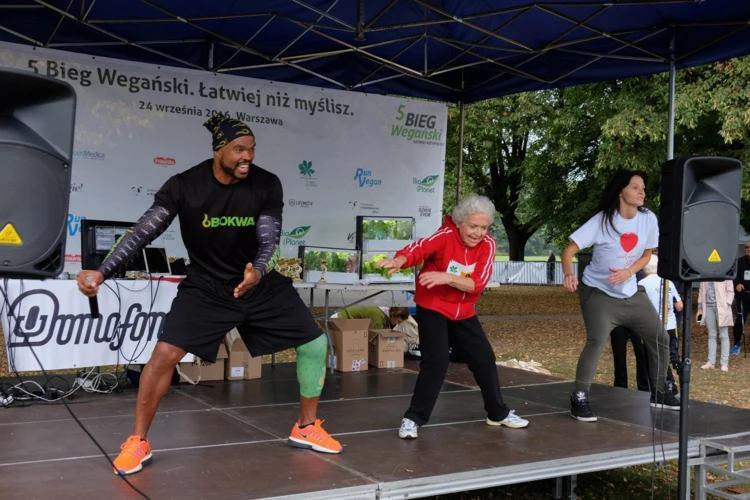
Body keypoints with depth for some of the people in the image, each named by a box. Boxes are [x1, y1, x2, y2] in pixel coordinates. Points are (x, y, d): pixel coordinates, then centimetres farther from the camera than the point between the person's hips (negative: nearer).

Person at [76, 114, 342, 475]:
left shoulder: (267, 185, -14)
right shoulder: (184, 185, -17)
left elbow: (269, 241, -18)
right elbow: (143, 232, -19)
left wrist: (258, 272, -41)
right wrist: (102, 272, -31)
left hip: (262, 284, 2)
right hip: (206, 286, -2)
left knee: (315, 344, -2)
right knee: (165, 354, -17)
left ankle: (306, 429, 19)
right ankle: (138, 442, 5)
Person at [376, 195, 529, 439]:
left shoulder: (488, 245, -11)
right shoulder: (445, 235, -20)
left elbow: (478, 283, -21)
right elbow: (418, 249, -37)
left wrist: (447, 277, -37)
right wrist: (399, 260, -60)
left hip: (463, 312, 5)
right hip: (432, 308, -5)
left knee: (484, 358, 10)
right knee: (436, 361, -15)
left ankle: (498, 413, 29)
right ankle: (413, 418, -3)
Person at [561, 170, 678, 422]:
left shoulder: (648, 219, -6)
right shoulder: (602, 221, -18)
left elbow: (646, 255, 6)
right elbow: (569, 250, -20)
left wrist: (629, 272, -14)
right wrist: (569, 274, -41)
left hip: (631, 292, 6)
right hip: (598, 292, -6)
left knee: (660, 337, 9)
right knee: (597, 341, -23)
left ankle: (658, 391, 28)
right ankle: (579, 399, -11)